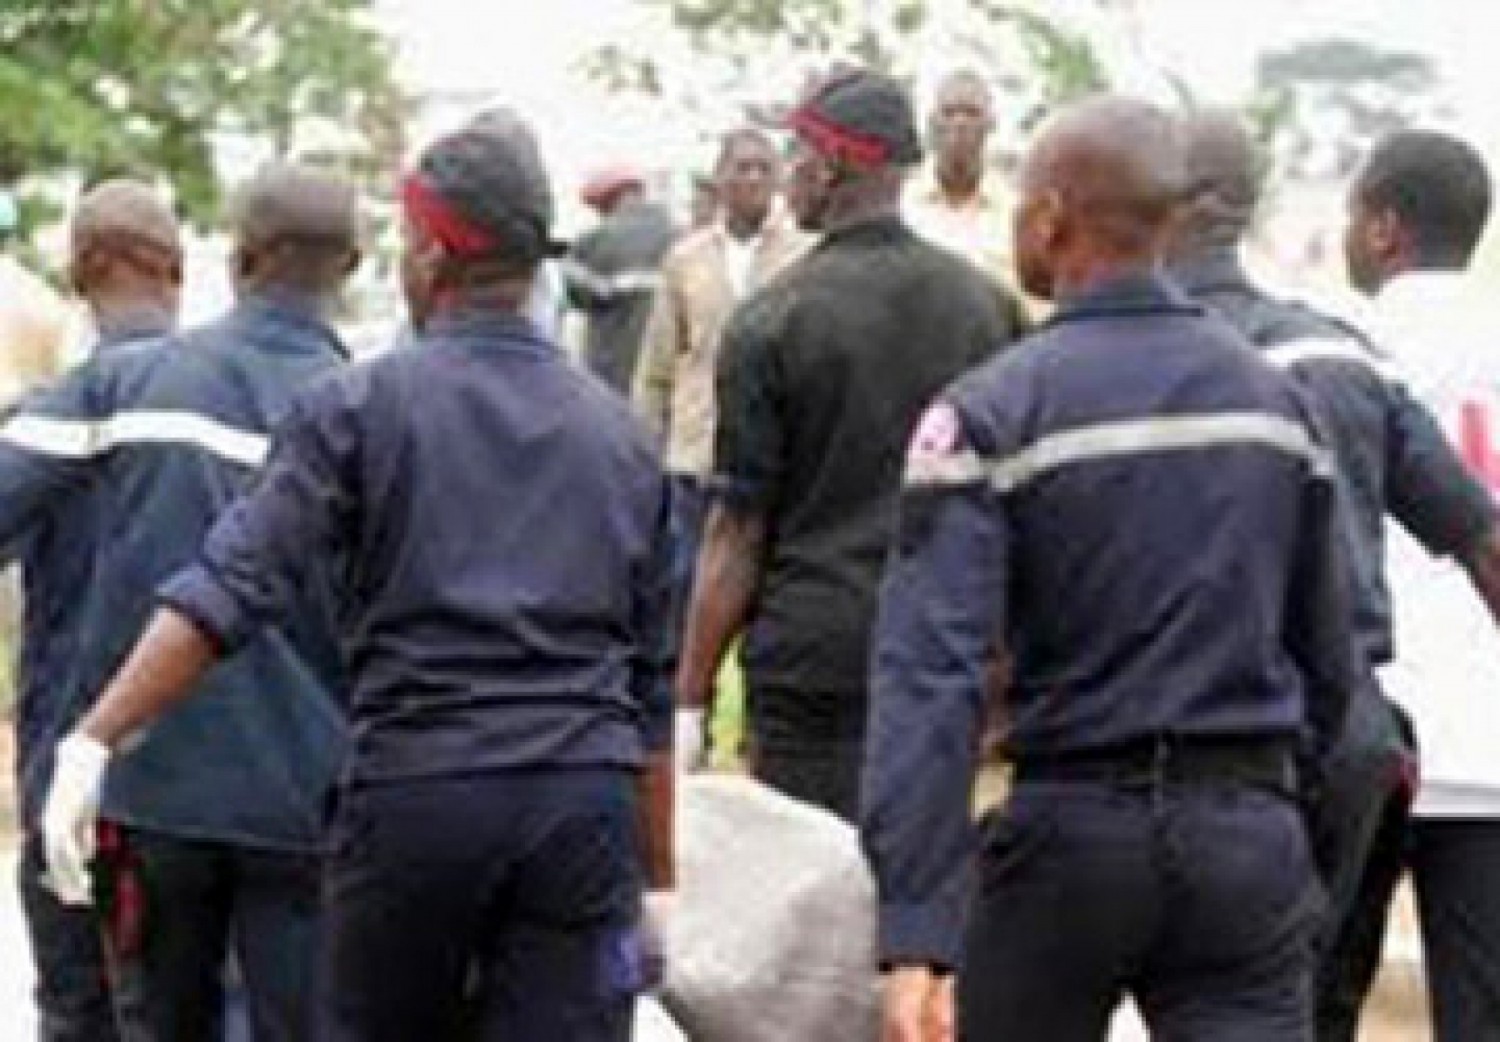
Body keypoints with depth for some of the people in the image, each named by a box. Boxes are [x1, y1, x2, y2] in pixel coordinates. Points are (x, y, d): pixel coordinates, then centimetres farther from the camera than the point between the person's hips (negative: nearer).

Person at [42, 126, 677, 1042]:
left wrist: (95, 741, -14)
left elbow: (232, 588, -12)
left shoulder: (362, 406, 0)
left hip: (414, 793, -2)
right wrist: (659, 879, 21)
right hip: (585, 802, 2)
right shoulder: (620, 433, 12)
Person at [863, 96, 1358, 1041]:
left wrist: (916, 936, -25)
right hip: (1252, 837, 3)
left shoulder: (992, 413, -9)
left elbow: (931, 675, -19)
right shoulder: (1275, 397, 7)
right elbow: (1329, 658, 11)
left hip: (1074, 826, -3)